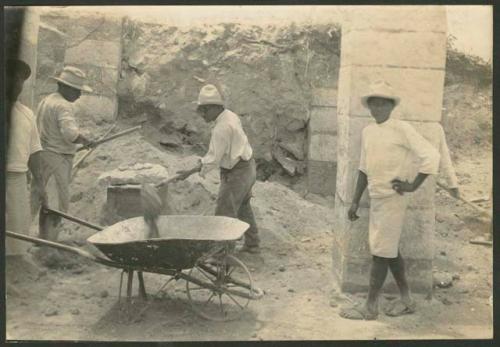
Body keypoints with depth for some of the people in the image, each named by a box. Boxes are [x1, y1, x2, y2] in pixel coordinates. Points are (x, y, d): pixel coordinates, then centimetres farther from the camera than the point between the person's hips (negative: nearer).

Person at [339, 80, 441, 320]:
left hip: (392, 200, -7)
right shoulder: (367, 131, 9)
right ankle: (406, 301, 29)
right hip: (376, 199, 7)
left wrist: (413, 186, -13)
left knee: (380, 252, -2)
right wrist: (355, 201, 13)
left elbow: (431, 156, -15)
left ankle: (370, 307, 9)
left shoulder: (402, 129, -11)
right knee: (390, 250, 15)